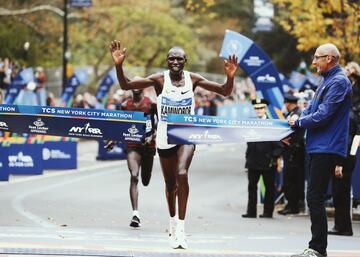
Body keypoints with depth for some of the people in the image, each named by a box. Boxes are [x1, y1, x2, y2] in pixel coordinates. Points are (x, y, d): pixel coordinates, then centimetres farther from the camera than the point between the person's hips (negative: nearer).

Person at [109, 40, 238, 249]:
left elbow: (225, 92, -4)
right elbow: (126, 86, -11)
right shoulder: (159, 79, -7)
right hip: (165, 137, 1)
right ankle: (173, 223, 37)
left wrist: (230, 77, -24)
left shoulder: (193, 79, -4)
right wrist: (119, 65, -28)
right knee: (170, 183, 12)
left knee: (182, 174, -25)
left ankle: (181, 226, -21)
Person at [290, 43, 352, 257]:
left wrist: (299, 123, -6)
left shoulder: (339, 82, -14)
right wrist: (295, 123, 7)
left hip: (327, 149, -10)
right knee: (314, 198, 12)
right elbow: (312, 109, 22)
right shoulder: (327, 80, 18)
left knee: (315, 198, -10)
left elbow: (323, 115, -20)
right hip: (318, 148, 10)